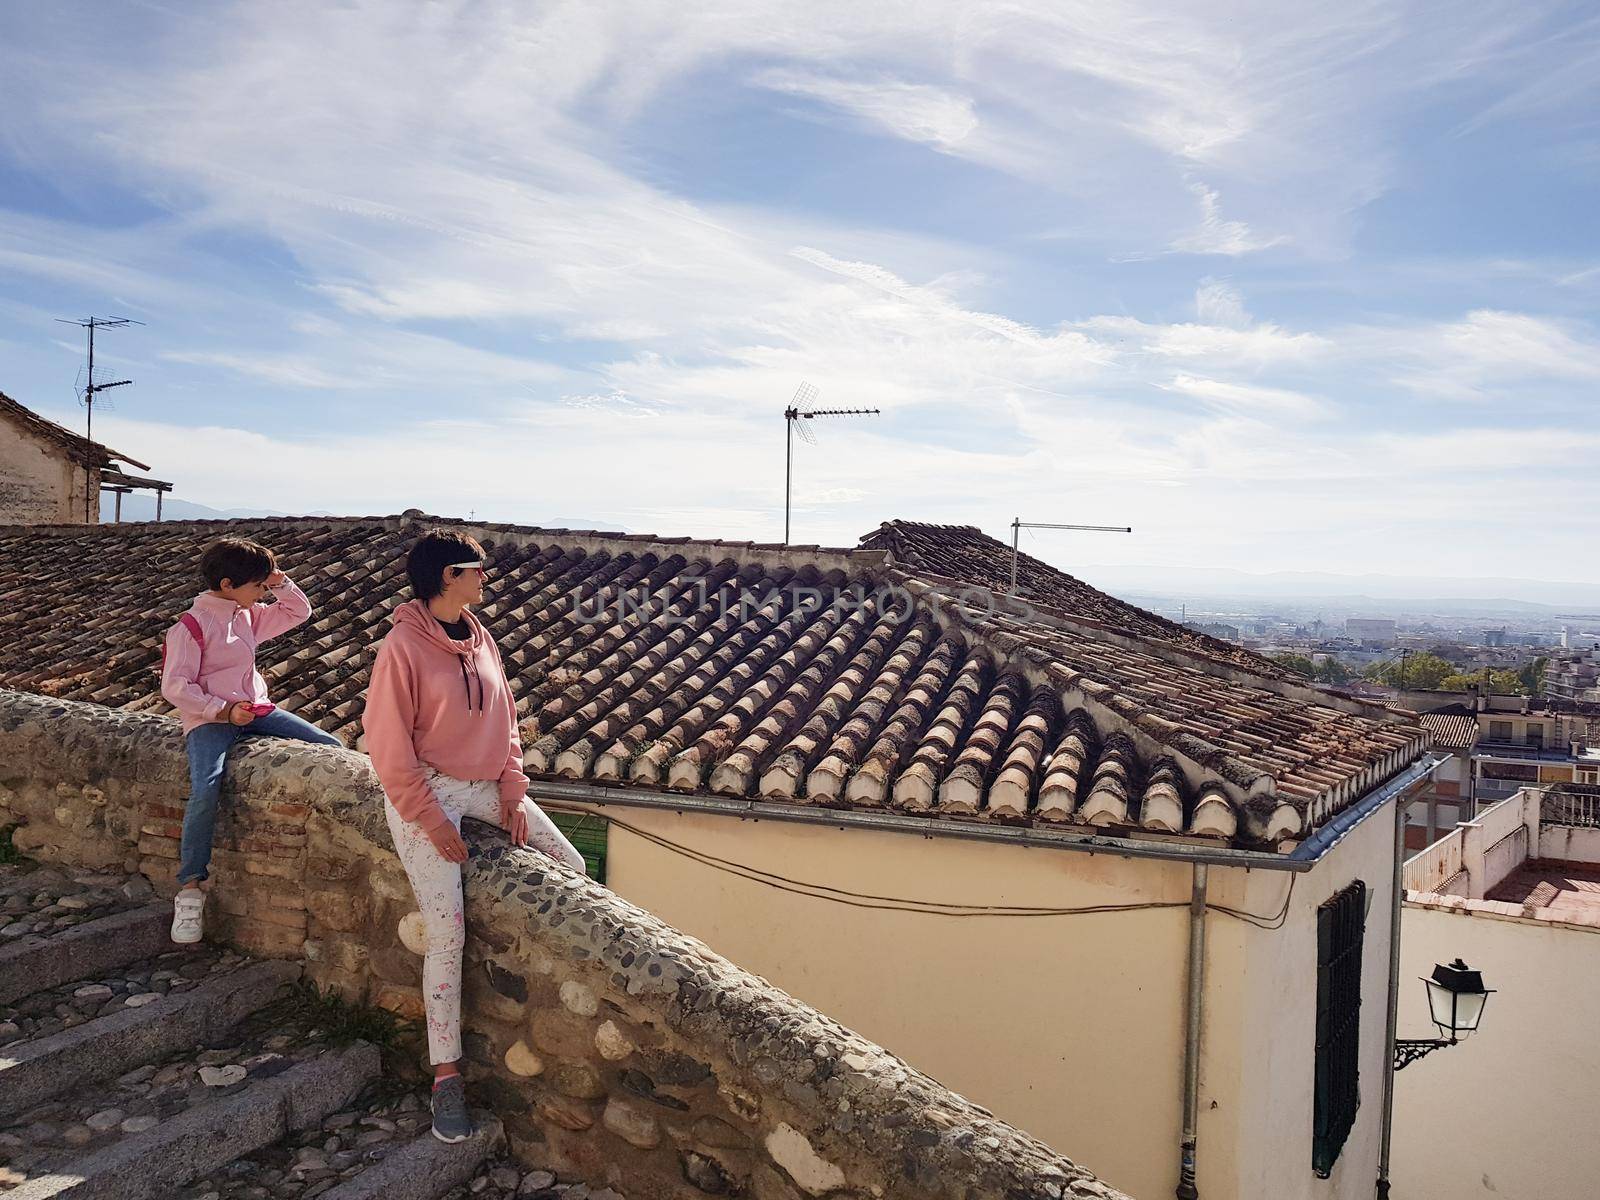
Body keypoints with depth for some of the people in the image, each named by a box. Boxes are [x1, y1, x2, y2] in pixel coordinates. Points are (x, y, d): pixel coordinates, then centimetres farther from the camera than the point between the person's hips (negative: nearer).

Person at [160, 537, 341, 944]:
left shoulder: (249, 616, 15)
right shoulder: (192, 626, -7)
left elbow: (299, 611, 26)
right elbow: (175, 686, -12)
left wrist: (280, 582, 8)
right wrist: (224, 710, -21)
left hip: (255, 710, 7)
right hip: (209, 719, -7)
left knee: (329, 747, -11)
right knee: (205, 790, -32)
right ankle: (190, 888, -21)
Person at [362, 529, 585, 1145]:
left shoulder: (479, 637, 7)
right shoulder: (403, 648, -14)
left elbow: (504, 718, 11)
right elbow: (389, 747, -14)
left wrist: (513, 792, 1)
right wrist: (431, 821, -16)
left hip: (484, 784, 7)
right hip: (425, 792, -7)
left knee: (571, 868, -2)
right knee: (447, 933, -11)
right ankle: (446, 1073, 0)